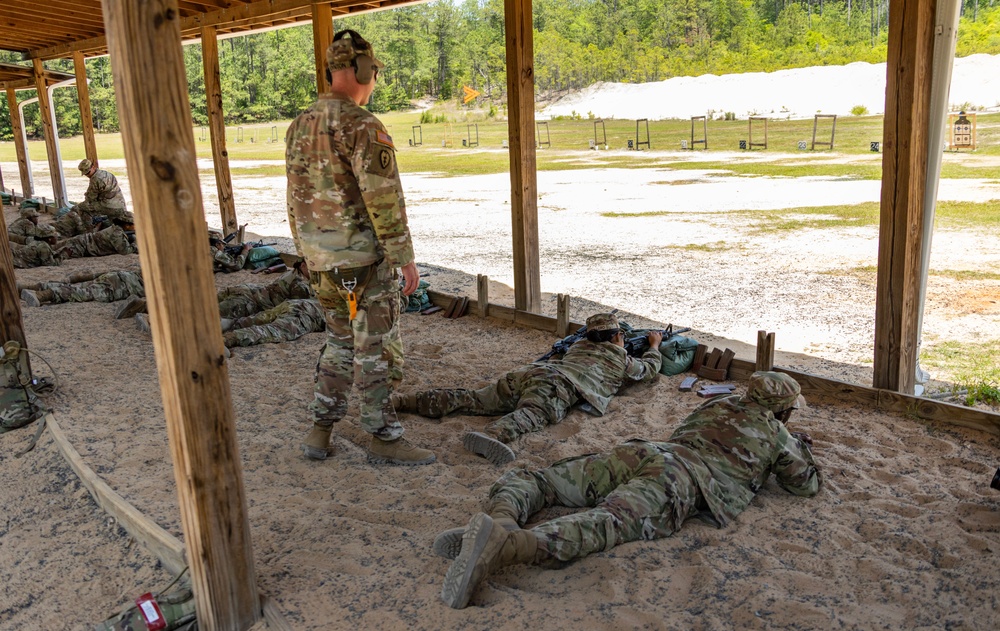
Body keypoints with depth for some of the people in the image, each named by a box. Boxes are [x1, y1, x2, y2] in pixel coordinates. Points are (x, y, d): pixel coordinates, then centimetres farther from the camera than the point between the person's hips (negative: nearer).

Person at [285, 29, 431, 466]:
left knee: (341, 343, 20)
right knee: (377, 349, 3)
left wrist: (307, 256, 23)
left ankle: (320, 432, 21)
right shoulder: (361, 126, -17)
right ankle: (384, 440, 14)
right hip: (365, 259, -8)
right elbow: (384, 199, -21)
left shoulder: (301, 127, 10)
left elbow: (297, 200, 15)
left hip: (323, 260, 8)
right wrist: (405, 258, -16)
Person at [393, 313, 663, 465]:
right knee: (533, 413, -34)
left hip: (528, 371, 7)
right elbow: (649, 369, 43)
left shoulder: (580, 345, 40)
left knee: (474, 400, 0)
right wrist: (655, 345, 63)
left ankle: (402, 400, -10)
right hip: (557, 384, -6)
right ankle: (491, 435, -66)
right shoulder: (622, 359, 25)